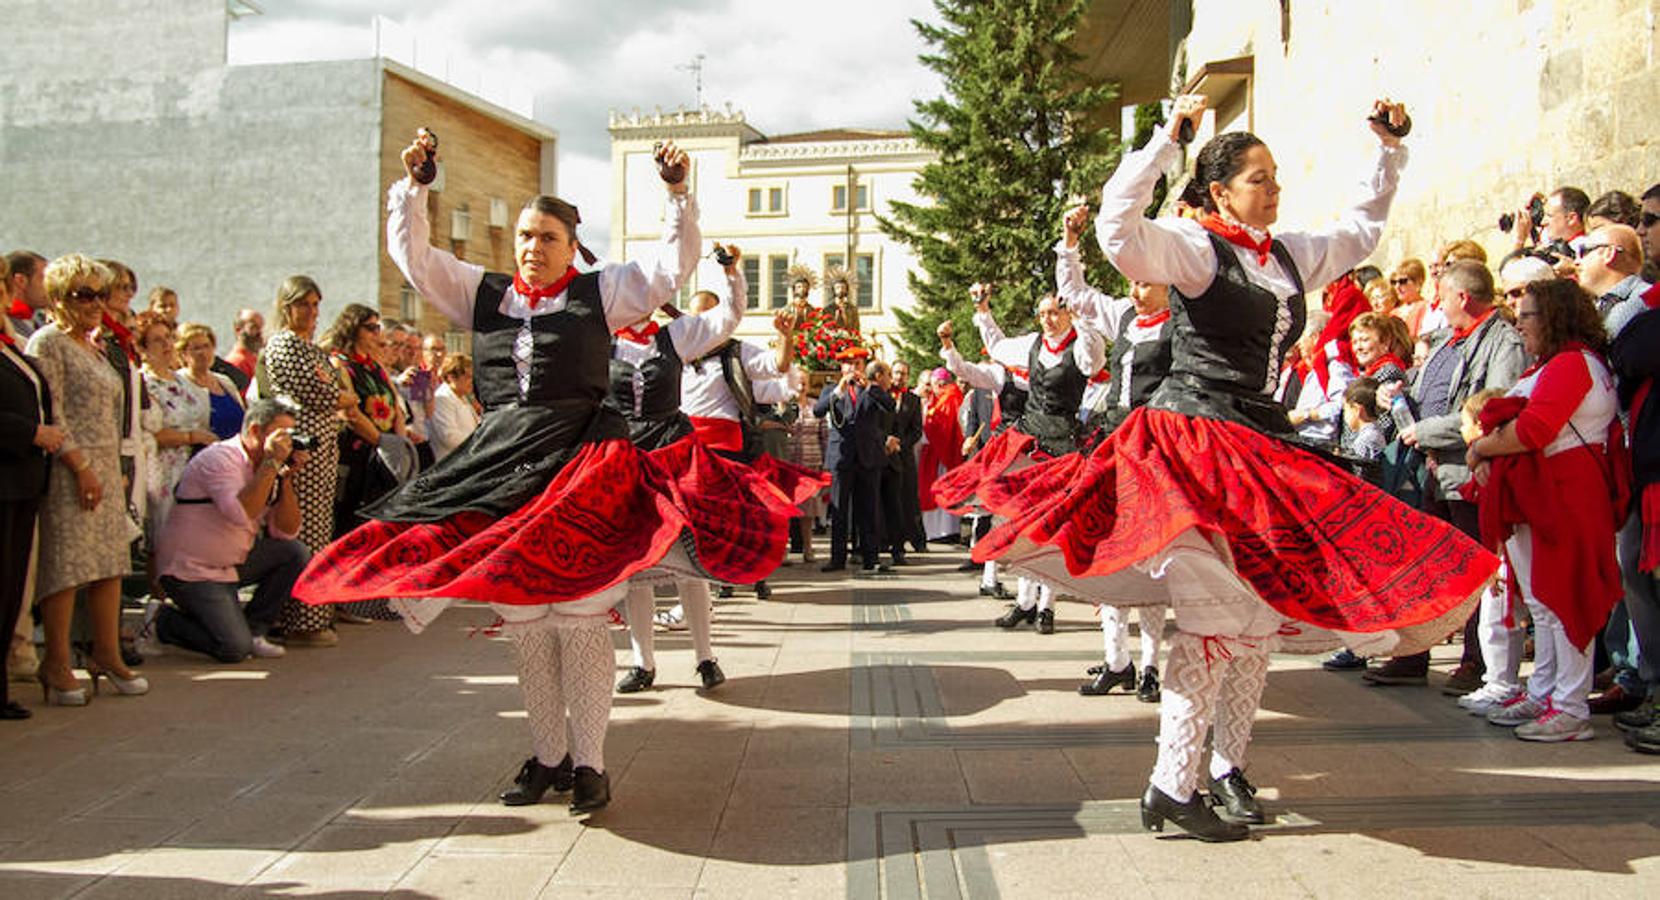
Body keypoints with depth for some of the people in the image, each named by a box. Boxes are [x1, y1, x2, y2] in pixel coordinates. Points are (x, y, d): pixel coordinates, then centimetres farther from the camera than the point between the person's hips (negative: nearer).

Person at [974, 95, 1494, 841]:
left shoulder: (1290, 256, 16)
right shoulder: (1194, 247, -6)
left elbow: (1362, 230, 33)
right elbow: (1118, 230, -25)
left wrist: (1389, 151, 30)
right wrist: (1166, 140, -22)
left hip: (1261, 444, 8)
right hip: (1194, 440, -8)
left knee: (1263, 610, 9)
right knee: (1214, 613, -14)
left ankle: (1229, 766, 21)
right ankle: (1171, 786, -8)